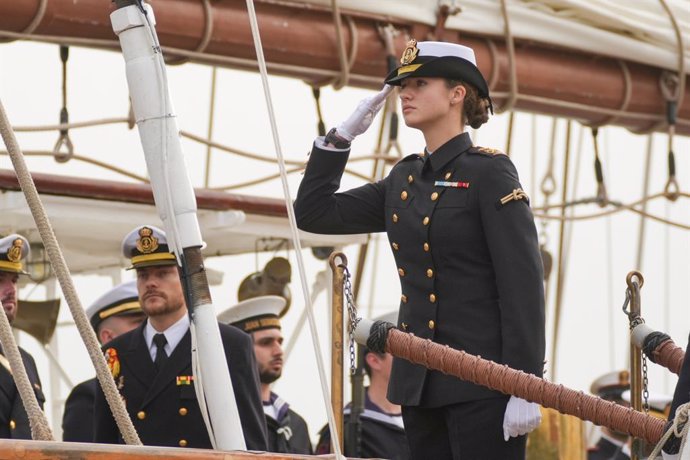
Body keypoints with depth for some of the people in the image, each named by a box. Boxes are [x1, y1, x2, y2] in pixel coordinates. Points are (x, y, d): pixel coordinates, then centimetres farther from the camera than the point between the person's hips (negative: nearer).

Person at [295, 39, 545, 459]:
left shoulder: (489, 171, -6)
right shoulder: (404, 180, 14)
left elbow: (524, 284, -12)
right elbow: (313, 213, 17)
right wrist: (342, 135, 9)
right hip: (420, 384, 7)